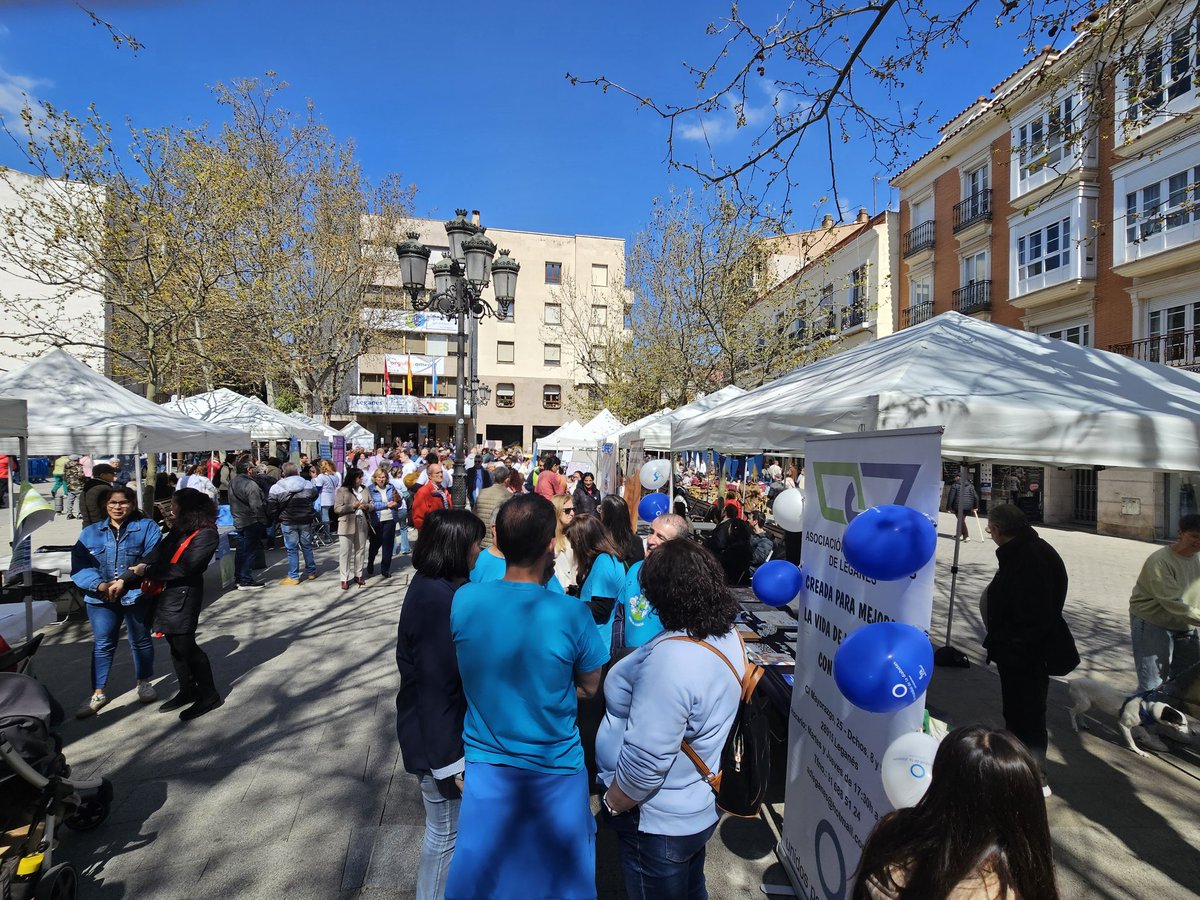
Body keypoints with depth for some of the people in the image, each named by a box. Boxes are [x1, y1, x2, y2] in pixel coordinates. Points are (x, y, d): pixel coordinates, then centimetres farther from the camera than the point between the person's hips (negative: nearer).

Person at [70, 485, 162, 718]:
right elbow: (79, 566, -3)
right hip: (100, 598, 2)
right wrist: (100, 585, -19)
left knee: (141, 641, 13)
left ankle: (144, 682, 32)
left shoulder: (147, 528, -4)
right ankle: (98, 693, 22)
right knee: (102, 644, 6)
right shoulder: (90, 533, 6)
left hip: (137, 595, -2)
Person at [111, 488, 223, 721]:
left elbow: (183, 568, -21)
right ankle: (188, 691, 31)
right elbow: (154, 556, 7)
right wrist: (123, 580, 1)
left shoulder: (205, 535, -18)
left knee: (185, 646, 0)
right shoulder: (177, 531, 8)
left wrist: (146, 571, -12)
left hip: (184, 598, -8)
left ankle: (209, 695, 13)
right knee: (176, 646, 16)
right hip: (166, 595, 8)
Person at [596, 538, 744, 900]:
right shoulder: (728, 636, -8)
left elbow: (646, 759, -32)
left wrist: (611, 805, -16)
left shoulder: (671, 658, -36)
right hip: (700, 807, 8)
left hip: (660, 823, -7)